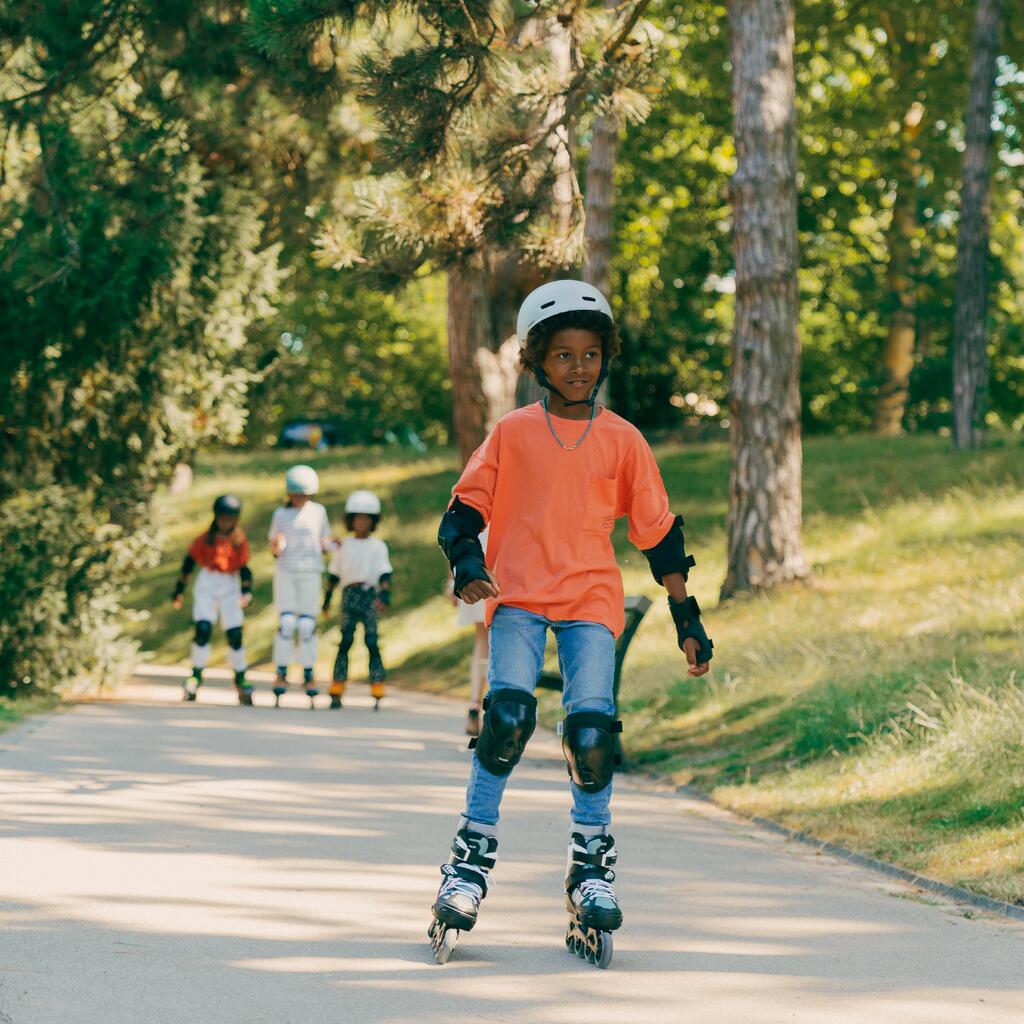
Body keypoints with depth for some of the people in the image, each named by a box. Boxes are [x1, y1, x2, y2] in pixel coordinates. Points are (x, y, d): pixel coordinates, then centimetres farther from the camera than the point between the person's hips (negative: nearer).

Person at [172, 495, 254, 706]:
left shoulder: (239, 539, -1)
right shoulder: (207, 537, -4)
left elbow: (244, 567, 4)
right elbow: (190, 561, 3)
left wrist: (247, 591, -10)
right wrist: (179, 590, 4)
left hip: (230, 587, 1)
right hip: (206, 585, -1)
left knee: (235, 635, -3)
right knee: (203, 628, -16)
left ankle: (240, 680, 13)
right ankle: (196, 676, -3)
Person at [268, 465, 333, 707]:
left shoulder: (318, 512, 6)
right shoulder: (281, 515, 4)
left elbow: (325, 543, 11)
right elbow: (274, 550, 5)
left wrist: (333, 544, -10)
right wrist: (277, 546, -18)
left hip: (311, 573, 1)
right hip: (286, 573, -1)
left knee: (307, 625, -1)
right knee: (286, 623, -8)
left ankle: (308, 675, 6)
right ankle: (281, 674, -2)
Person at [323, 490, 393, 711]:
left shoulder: (378, 546, 5)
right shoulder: (344, 545, 11)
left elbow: (384, 573, -4)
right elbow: (334, 573, 17)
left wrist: (385, 595, -19)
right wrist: (327, 598, 14)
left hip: (370, 595, -2)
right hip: (349, 595, 2)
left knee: (372, 642, -7)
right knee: (345, 641, -5)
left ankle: (377, 693, -8)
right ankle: (336, 692, -4)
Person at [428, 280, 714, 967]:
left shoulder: (622, 440, 10)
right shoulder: (512, 433, 8)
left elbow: (659, 532, 14)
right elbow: (466, 507, 10)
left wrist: (688, 621, 13)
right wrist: (467, 566, -11)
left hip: (592, 597, 1)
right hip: (517, 593, -1)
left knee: (591, 728, -15)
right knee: (508, 712, -21)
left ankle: (593, 859, 7)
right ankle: (475, 852, -7)